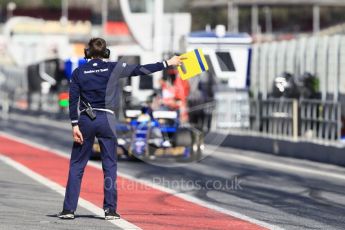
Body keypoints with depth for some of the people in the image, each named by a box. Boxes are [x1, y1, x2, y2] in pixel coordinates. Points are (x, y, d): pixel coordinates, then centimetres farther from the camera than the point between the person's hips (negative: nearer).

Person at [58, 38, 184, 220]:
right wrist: (167, 64, 7)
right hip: (106, 119, -1)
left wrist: (75, 125, -4)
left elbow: (73, 100, -3)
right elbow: (141, 70, 1)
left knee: (77, 165, 5)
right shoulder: (113, 68, 0)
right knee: (110, 166, 6)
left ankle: (69, 209, 1)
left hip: (85, 120, 1)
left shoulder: (79, 72, 3)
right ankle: (110, 210, 2)